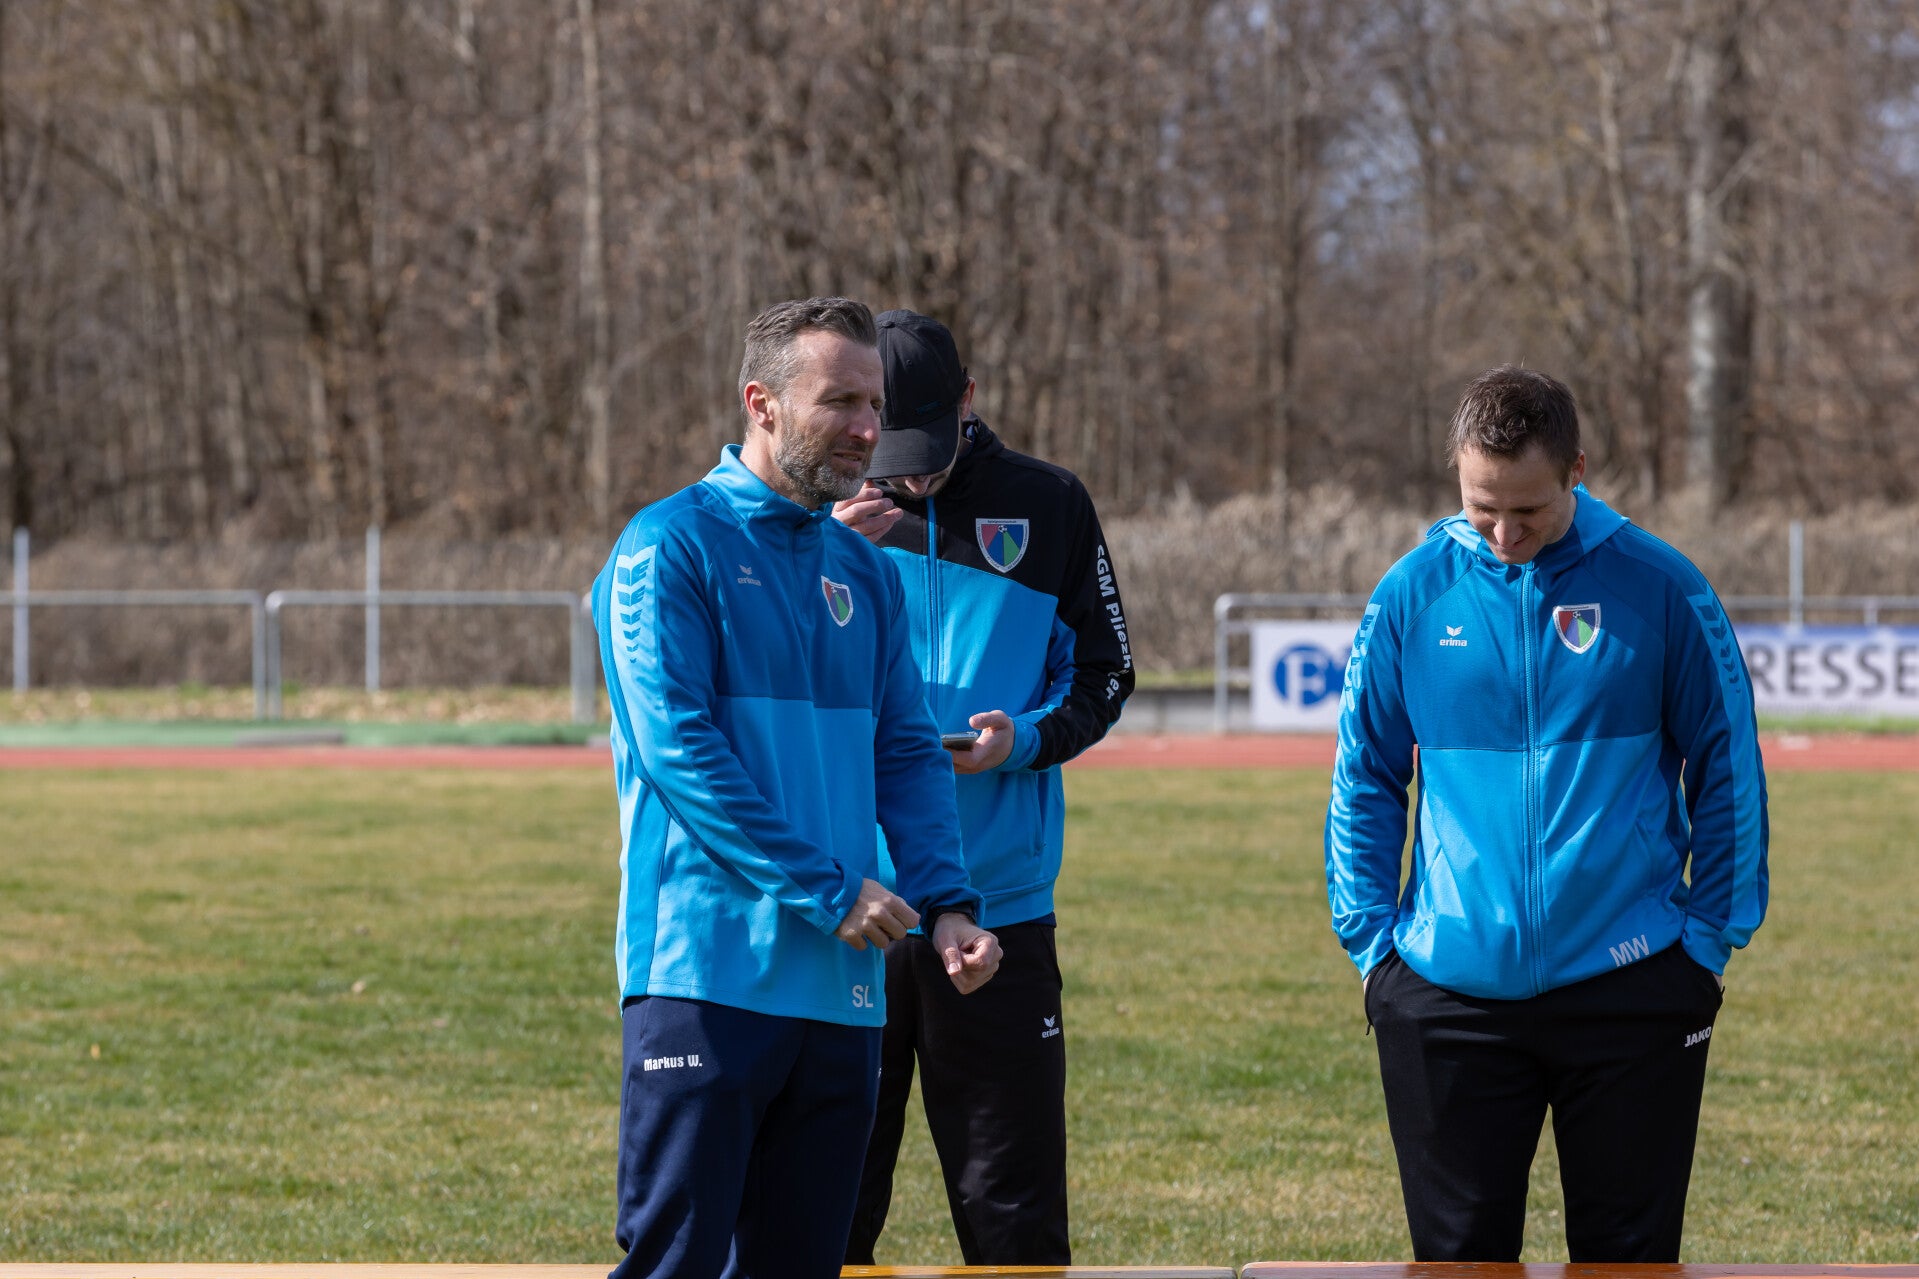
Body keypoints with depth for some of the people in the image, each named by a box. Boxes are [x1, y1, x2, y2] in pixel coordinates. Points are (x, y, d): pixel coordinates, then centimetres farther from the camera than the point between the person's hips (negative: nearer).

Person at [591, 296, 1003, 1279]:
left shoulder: (864, 572, 16)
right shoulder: (672, 546, -5)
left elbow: (909, 754, 14)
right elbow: (678, 748, -14)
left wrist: (947, 904, -3)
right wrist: (828, 889, -17)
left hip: (843, 987, 7)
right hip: (707, 973, -7)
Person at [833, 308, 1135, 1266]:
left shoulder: (1046, 507, 5)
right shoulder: (821, 511, 3)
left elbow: (1104, 673, 11)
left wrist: (1026, 738, -10)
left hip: (999, 908, 0)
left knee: (1014, 1214, 4)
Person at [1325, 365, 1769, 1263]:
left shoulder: (1658, 588, -3)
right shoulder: (1414, 595, 1)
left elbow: (1728, 774, 3)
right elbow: (1364, 781, 9)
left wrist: (1709, 940, 0)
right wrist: (1370, 939, 2)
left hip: (1632, 988, -1)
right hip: (1450, 993, 1)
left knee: (1631, 1255, 6)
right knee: (1460, 1255, 6)